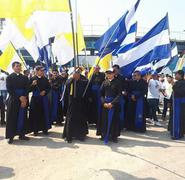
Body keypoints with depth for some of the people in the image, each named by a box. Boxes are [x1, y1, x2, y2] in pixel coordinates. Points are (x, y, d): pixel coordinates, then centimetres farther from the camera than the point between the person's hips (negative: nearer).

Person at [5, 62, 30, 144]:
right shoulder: (9, 77, 0)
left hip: (24, 100, 3)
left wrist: (24, 98, -11)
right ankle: (11, 136, 8)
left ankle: (21, 134, 15)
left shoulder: (24, 78, 11)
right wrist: (19, 97, -15)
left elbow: (27, 89, 5)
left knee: (22, 118, 6)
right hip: (13, 100, -3)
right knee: (12, 118, 1)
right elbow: (9, 89, -9)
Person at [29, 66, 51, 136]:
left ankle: (45, 128, 14)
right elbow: (29, 89, -5)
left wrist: (45, 91, -7)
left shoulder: (45, 79, 6)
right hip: (35, 98, -2)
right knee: (36, 114, 0)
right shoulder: (32, 79, -2)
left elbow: (49, 87, 10)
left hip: (44, 98, 3)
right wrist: (32, 84, -22)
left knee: (44, 113, 4)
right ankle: (35, 129, 9)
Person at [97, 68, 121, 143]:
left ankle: (113, 136, 11)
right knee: (104, 119, 4)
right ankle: (104, 135, 14)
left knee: (114, 119, 2)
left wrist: (112, 103, -16)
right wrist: (104, 103, -10)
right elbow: (101, 94, 5)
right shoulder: (104, 82, 7)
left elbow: (119, 94, -6)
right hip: (105, 103, 2)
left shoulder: (117, 82, -1)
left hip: (114, 104, -2)